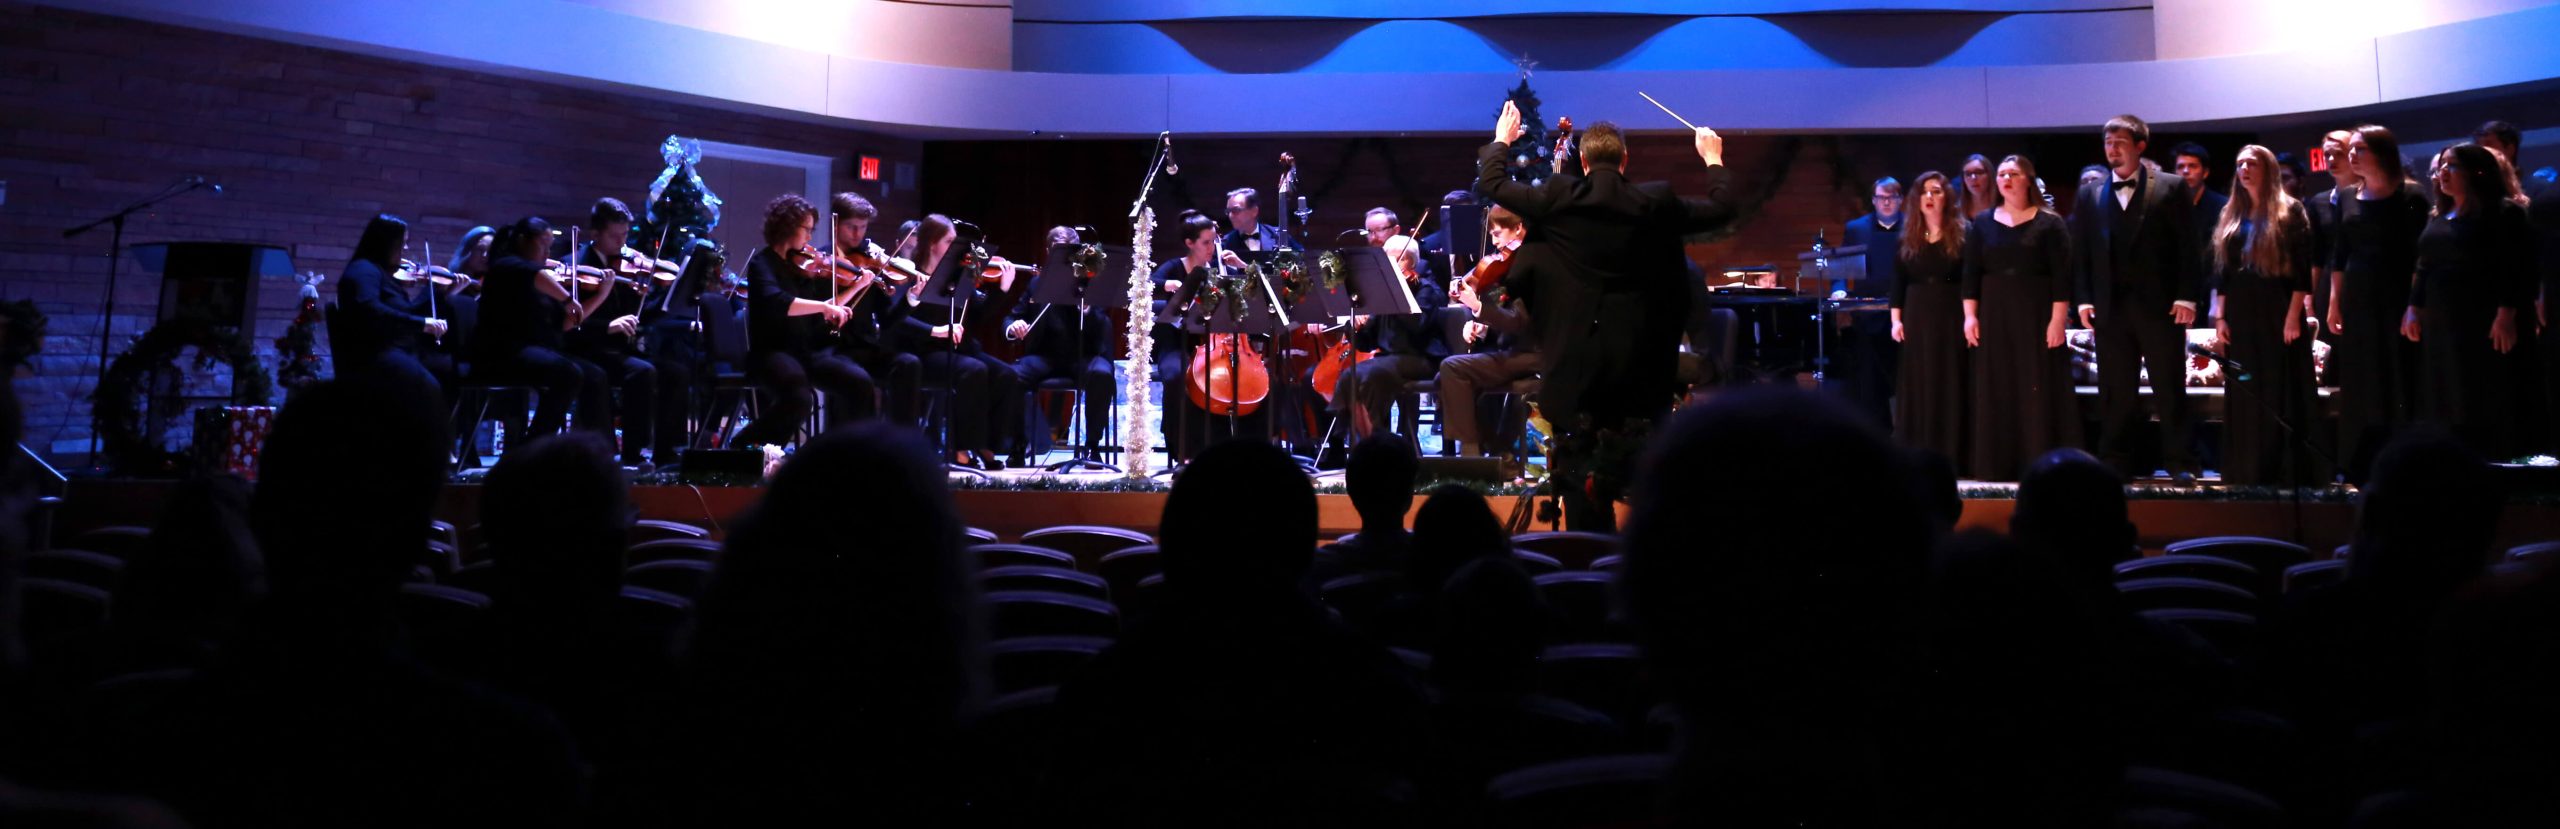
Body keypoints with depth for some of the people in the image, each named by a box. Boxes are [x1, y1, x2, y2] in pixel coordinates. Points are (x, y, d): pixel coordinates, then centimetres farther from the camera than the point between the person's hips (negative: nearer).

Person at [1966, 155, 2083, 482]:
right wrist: (1970, 316, -2)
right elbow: (1971, 274, 7)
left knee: (2041, 390, -3)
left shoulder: (2049, 223, 0)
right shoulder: (1982, 223, 9)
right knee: (1997, 391, 2)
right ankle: (1999, 465, 6)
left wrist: (2057, 319, -13)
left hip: (2037, 314, -3)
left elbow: (2062, 275, -5)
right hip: (1994, 315, 3)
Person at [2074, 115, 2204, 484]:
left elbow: (2188, 247, -1)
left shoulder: (2171, 189, 2)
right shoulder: (2090, 195, 11)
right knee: (2115, 393, 5)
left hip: (2160, 306, -2)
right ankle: (2114, 464, 10)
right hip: (2110, 308, 2)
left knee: (2170, 390, 3)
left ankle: (2179, 464, 8)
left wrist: (2186, 297, -8)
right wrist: (2084, 299, 0)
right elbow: (2081, 252, 9)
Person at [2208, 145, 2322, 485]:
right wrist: (2220, 317, 5)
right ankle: (2247, 473, 12)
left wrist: (2294, 315, -15)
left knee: (2283, 393, -3)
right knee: (2244, 397, 6)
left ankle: (2288, 472, 2)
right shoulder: (2231, 216, 14)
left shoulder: (2290, 211, -1)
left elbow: (2302, 268, -7)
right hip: (2240, 316, 5)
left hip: (2278, 312, -5)